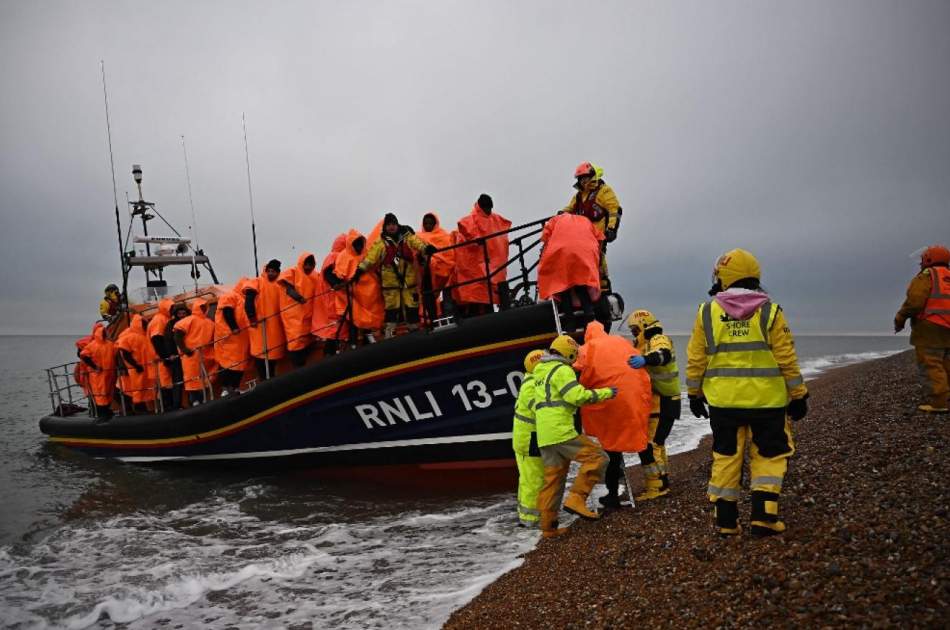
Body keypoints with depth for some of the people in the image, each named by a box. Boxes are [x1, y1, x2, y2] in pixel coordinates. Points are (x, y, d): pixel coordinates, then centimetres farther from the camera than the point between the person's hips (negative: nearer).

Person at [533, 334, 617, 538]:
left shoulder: (541, 370, 23)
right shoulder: (562, 370, -6)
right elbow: (577, 396, -16)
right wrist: (605, 393, -8)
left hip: (544, 436, 9)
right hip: (561, 431, -9)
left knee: (553, 479, 11)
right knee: (596, 457, -6)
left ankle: (548, 527, 12)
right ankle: (577, 499, -16)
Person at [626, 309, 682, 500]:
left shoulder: (659, 340, -12)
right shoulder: (646, 345, 21)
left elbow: (662, 355, -36)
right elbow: (643, 372, 28)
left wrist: (645, 359, -55)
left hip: (662, 404, -11)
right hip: (656, 404, 11)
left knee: (648, 444, -14)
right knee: (656, 443, 20)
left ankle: (656, 486, -10)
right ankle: (661, 481, 31)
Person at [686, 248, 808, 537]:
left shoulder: (707, 312, 0)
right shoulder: (769, 311, -3)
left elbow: (696, 360, 3)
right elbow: (787, 359, -2)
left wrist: (694, 394, 14)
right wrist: (797, 395, 7)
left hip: (722, 400, 1)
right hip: (766, 399, -1)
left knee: (725, 457, 10)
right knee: (768, 456, 11)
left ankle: (725, 519, 13)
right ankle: (763, 515, 5)